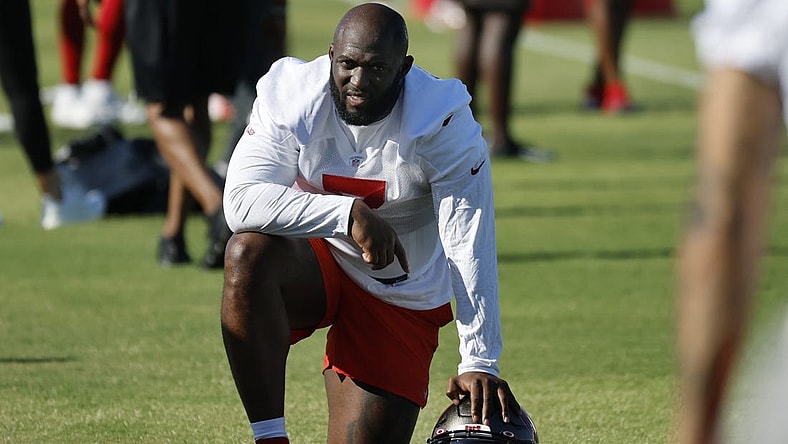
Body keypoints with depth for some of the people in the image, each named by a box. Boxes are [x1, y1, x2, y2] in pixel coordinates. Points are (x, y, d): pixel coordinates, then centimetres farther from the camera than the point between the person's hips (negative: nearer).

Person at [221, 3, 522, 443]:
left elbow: (470, 248, -22)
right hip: (314, 265, 1)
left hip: (399, 296, -1)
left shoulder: (442, 122, -20)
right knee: (250, 251, -35)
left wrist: (480, 364, -26)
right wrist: (349, 214, -39)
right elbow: (242, 200, -30)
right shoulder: (293, 97, -17)